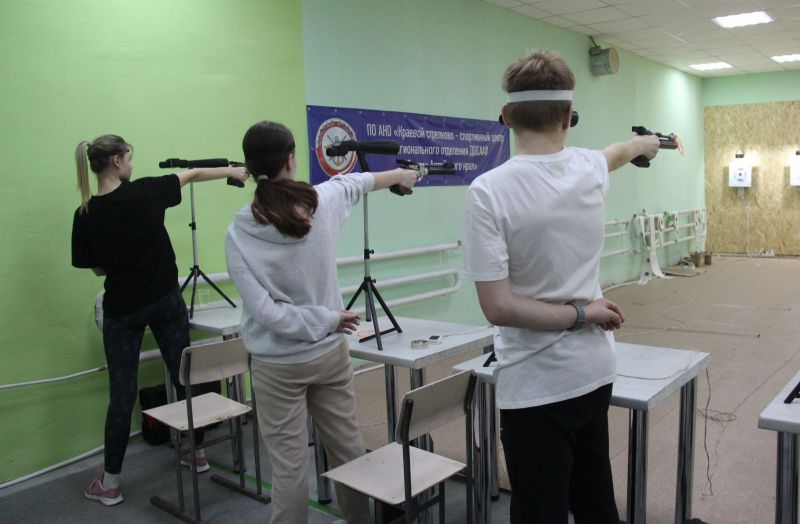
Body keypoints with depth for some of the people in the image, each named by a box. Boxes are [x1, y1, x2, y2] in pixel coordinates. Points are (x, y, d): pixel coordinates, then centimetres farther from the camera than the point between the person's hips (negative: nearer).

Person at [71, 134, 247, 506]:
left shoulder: (86, 214, -9)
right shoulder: (145, 192, -9)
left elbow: (97, 269, 1)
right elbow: (192, 174, 7)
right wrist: (232, 171, 21)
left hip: (122, 310, 0)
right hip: (167, 301, 0)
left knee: (122, 393, 6)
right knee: (184, 377, 14)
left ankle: (109, 483, 14)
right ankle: (197, 452, 28)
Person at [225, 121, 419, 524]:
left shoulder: (239, 232, -13)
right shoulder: (322, 201, -8)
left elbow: (264, 311, -18)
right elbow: (358, 182, 14)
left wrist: (325, 320, -8)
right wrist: (401, 174, 33)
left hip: (278, 366, -2)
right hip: (330, 355, 3)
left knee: (290, 467, 6)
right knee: (349, 452, 17)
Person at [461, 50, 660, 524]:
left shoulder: (488, 191, -18)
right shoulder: (589, 169, -1)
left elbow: (499, 307, -21)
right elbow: (617, 152, 25)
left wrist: (581, 315, -9)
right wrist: (644, 144, 47)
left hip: (537, 386, -6)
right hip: (594, 372, 6)